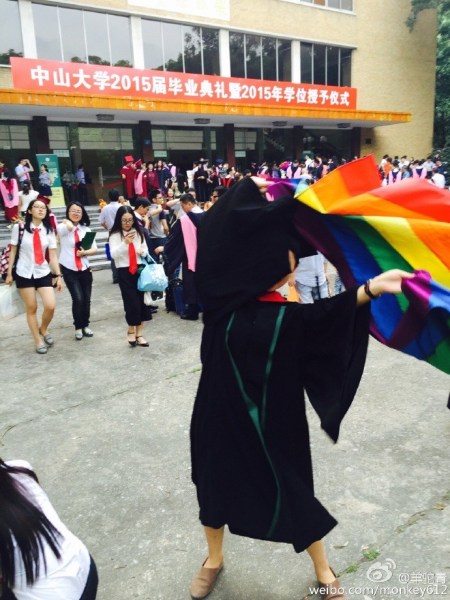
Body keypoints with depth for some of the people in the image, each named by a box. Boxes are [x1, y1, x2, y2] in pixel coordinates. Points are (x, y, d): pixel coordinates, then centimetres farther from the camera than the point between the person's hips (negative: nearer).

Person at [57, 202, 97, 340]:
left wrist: (84, 252, -13)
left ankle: (85, 325, 26)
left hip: (85, 268, 4)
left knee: (86, 299, 7)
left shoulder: (86, 229, 7)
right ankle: (78, 327, 9)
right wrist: (67, 221, -9)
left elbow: (94, 249, 6)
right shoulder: (63, 227, -6)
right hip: (69, 269, -4)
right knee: (78, 299, -11)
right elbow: (69, 227, -30)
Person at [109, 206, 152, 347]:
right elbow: (114, 254, -14)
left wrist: (142, 251, -6)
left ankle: (139, 334, 18)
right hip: (124, 272, -4)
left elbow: (145, 250, 17)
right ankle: (130, 331, 21)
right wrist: (125, 243, -28)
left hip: (140, 270, 4)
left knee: (142, 301, 4)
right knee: (132, 302, -5)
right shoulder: (115, 235, -4)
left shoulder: (138, 232, 8)